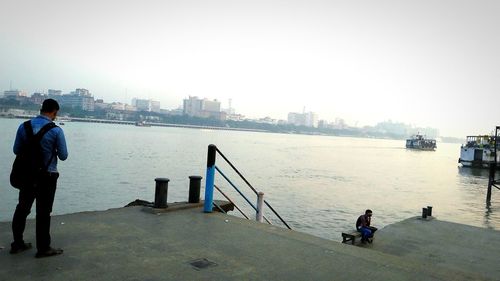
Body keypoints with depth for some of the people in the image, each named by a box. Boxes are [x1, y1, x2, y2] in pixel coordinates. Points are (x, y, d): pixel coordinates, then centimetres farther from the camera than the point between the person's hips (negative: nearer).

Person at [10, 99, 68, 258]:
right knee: (43, 212, 4)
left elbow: (17, 150, 5)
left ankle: (17, 244, 30)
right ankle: (43, 248, 13)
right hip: (47, 176, -4)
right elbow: (63, 156, -9)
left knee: (22, 208, 18)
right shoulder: (56, 131, -14)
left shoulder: (24, 126, -3)